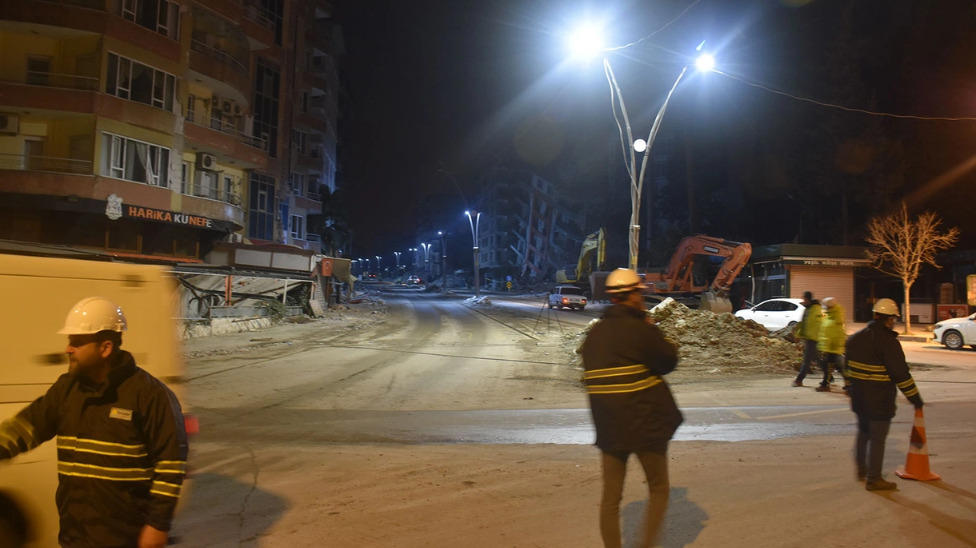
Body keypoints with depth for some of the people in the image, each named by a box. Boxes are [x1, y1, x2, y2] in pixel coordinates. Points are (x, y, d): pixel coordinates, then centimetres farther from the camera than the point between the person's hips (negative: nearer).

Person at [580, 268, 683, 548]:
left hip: (608, 427, 5)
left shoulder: (594, 333, 6)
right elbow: (668, 361, -4)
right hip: (646, 424, -5)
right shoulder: (641, 329, -14)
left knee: (610, 497, 11)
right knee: (658, 490, 12)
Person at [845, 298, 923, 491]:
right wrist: (915, 398, -10)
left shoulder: (855, 338, 7)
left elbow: (849, 367, 15)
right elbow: (901, 373, -18)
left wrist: (851, 389, 24)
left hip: (859, 397, 7)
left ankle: (861, 469, 33)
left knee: (863, 432, 22)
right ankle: (873, 479, 8)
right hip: (880, 399, -7)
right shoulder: (889, 342, -17)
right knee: (877, 438, 1)